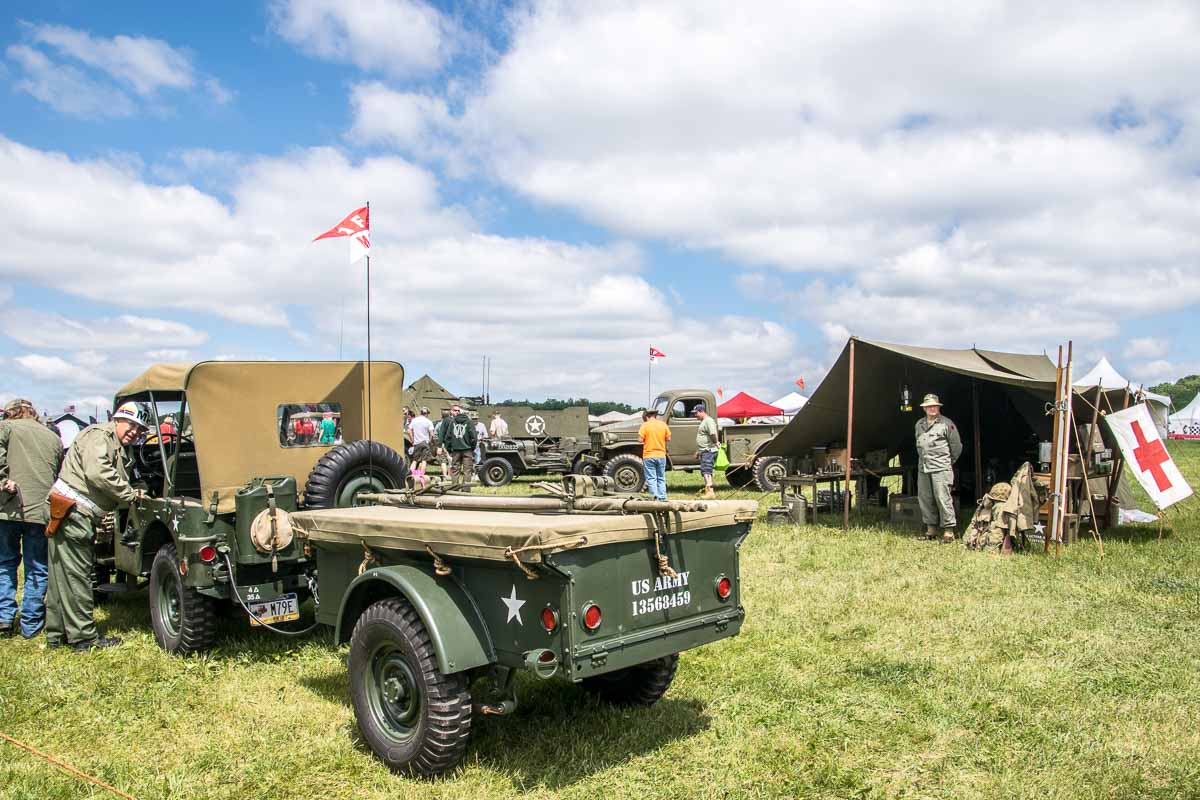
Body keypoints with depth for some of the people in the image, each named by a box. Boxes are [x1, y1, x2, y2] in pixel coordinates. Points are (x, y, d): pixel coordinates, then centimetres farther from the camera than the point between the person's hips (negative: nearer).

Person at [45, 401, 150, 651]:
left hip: (82, 516, 10)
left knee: (62, 575, 14)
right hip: (73, 512, -10)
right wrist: (130, 495, -14)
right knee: (76, 576, -6)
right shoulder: (99, 434, -8)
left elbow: (114, 486, 22)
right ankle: (84, 637, -1)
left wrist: (131, 495, 5)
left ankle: (57, 635, 23)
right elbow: (97, 473, -22)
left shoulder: (116, 447, 22)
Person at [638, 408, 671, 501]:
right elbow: (668, 438, 6)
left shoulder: (645, 425, -7)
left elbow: (640, 439, -11)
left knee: (651, 478, 0)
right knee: (661, 478, 13)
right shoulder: (663, 424, 3)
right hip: (661, 455, 3)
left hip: (649, 456, -3)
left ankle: (655, 497, -11)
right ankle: (662, 498, 11)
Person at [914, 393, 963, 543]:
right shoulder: (919, 424, 14)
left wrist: (949, 462, 9)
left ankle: (949, 530, -4)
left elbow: (956, 446, 2)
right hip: (923, 468, 6)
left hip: (940, 468, -6)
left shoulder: (946, 423, -4)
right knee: (925, 499, 8)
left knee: (943, 498, -9)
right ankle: (931, 529, 18)